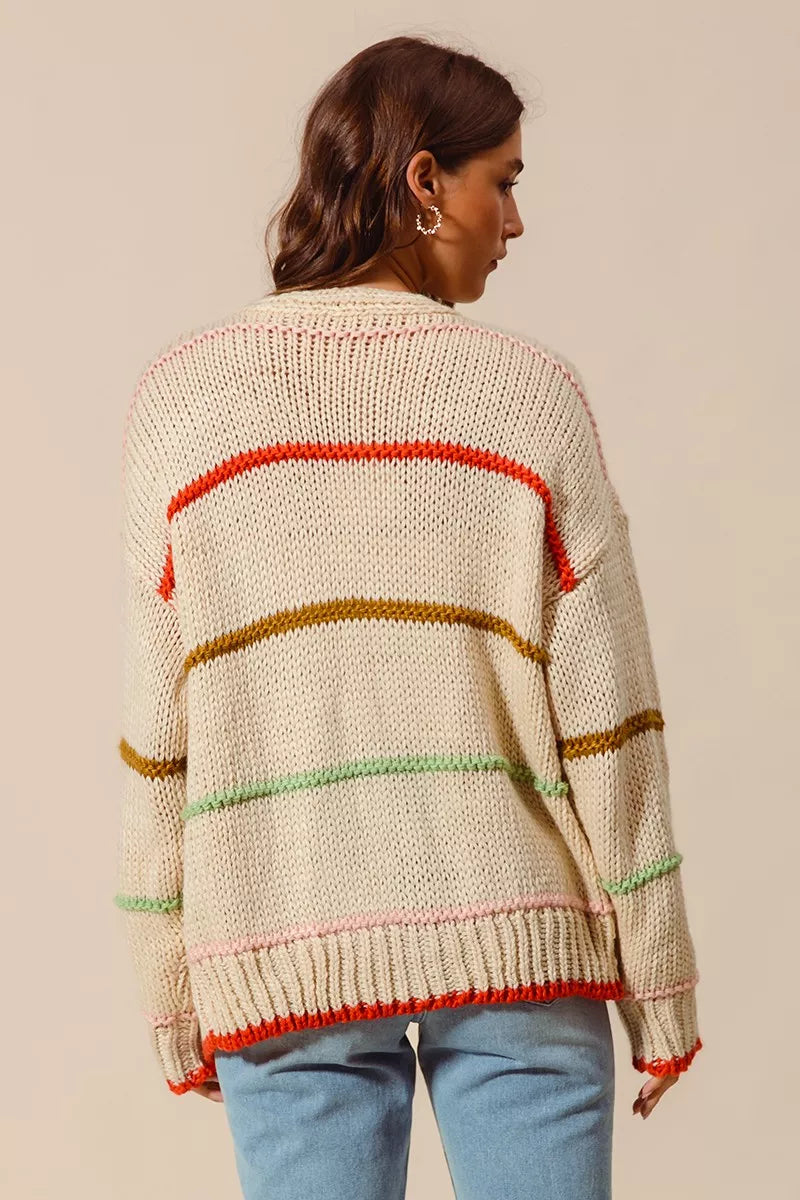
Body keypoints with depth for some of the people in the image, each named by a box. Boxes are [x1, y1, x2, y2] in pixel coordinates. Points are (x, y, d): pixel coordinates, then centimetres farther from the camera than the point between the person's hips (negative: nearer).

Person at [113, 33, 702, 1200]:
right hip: (513, 937, -1)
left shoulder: (184, 396, 1)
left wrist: (172, 995, 9)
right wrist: (659, 978, 5)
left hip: (282, 948, 1)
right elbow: (602, 713, -4)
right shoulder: (528, 392, -3)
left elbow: (157, 735, 1)